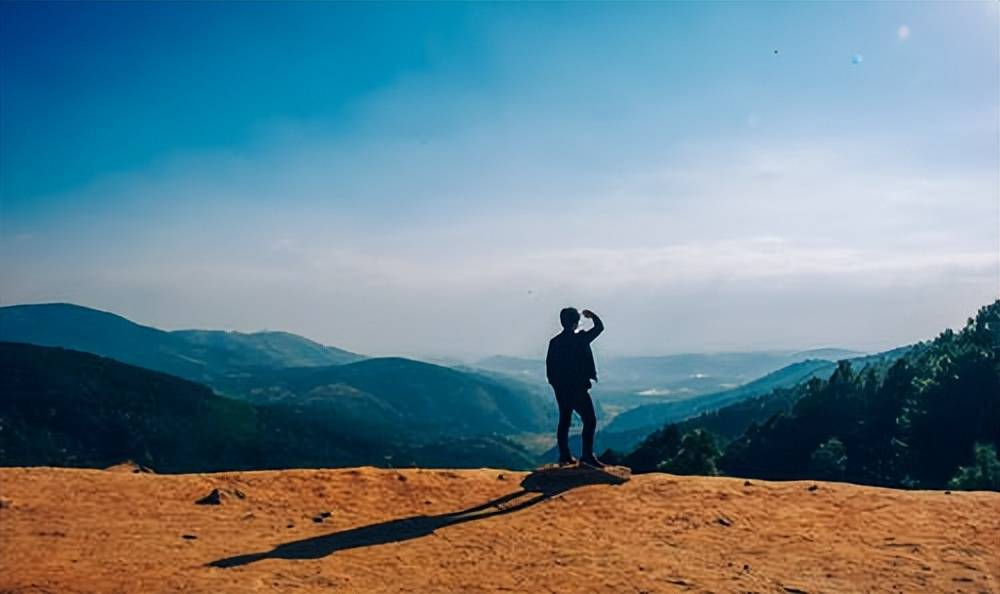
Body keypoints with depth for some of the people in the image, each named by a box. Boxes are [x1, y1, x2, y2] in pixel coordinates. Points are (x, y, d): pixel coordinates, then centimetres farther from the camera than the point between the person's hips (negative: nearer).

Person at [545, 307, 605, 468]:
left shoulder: (554, 342, 3)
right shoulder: (580, 338, -12)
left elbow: (549, 366, 7)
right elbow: (599, 327, 1)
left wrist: (556, 385, 16)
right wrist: (592, 316, 19)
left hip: (561, 390, 6)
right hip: (578, 388, -6)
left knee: (564, 421, 13)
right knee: (590, 420, -1)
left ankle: (564, 456, 15)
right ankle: (587, 455, -7)